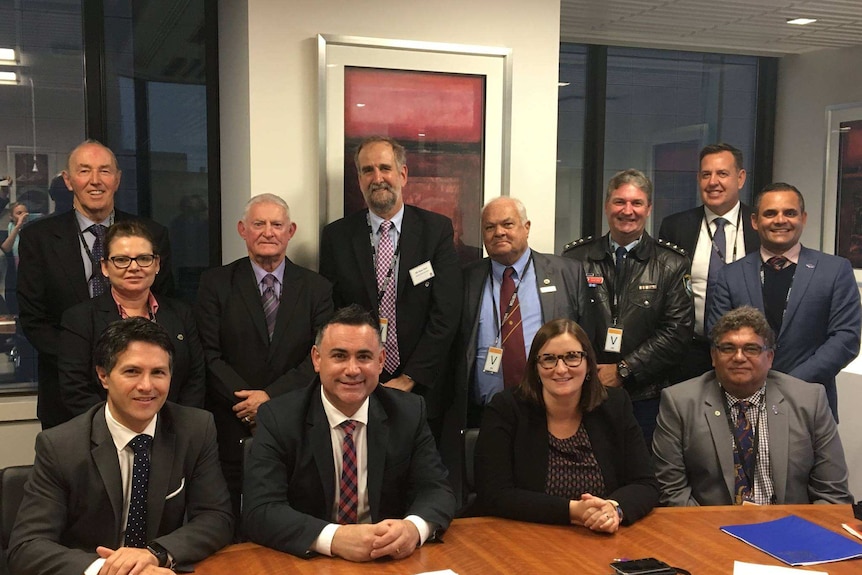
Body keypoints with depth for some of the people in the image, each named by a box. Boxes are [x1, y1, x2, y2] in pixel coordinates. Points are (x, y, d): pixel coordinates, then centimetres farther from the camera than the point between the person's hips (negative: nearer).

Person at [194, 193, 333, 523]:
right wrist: (250, 403, -13)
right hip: (232, 429, -1)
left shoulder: (317, 289, 7)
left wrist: (271, 396, -12)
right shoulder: (216, 283, 4)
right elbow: (210, 356, -3)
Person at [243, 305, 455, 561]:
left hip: (391, 560, 3)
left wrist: (414, 527, -25)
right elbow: (260, 511, -16)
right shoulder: (278, 418, -8)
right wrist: (334, 538, -30)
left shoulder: (409, 413, -2)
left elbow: (437, 490, -3)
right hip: (308, 561, -3)